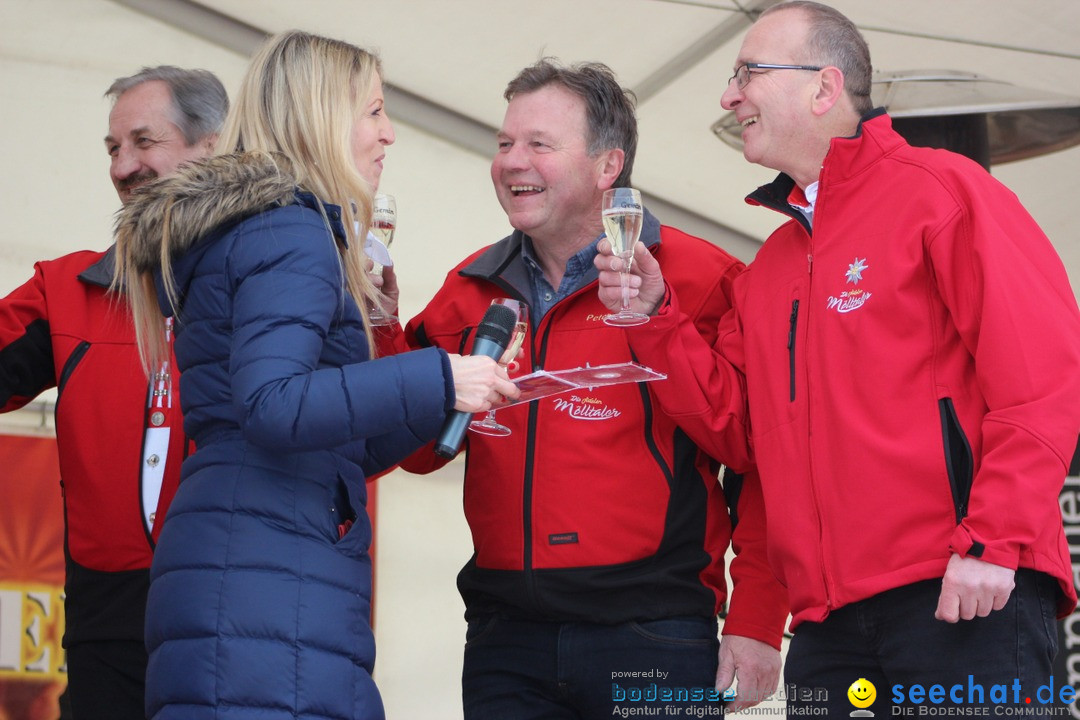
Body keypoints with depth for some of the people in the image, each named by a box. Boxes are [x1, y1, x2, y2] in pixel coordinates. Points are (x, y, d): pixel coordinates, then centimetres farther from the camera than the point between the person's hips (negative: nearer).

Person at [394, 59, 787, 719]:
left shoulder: (698, 276, -5)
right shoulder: (471, 289, 12)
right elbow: (421, 450, 16)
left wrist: (756, 623, -10)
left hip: (656, 637, -4)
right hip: (507, 636, 4)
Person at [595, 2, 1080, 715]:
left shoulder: (937, 189, -1)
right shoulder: (769, 268, 23)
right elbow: (733, 425, 18)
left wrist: (993, 543, -17)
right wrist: (655, 316, 5)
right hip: (829, 622, 7)